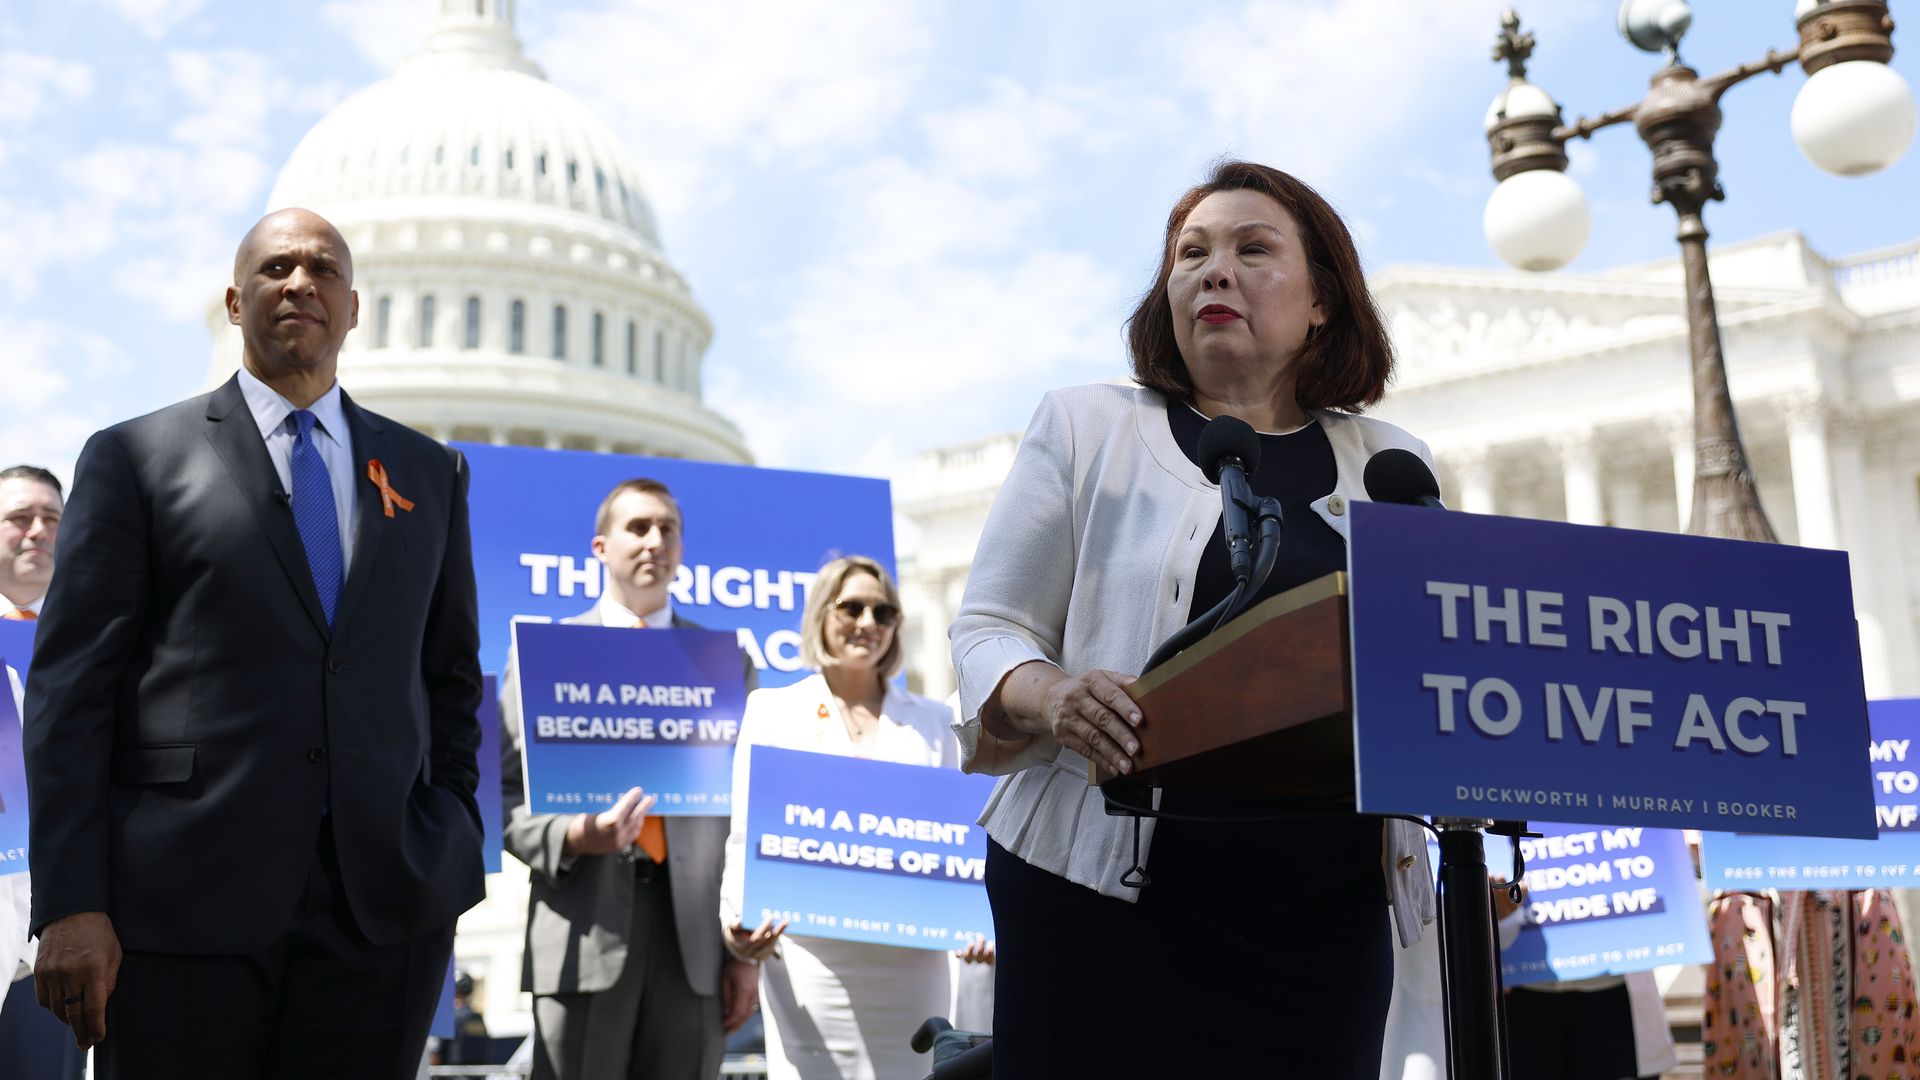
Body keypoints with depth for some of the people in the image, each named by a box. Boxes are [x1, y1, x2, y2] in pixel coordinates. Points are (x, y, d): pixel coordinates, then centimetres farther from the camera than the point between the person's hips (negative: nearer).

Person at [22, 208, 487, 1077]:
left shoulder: (430, 473, 14)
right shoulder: (135, 458, 5)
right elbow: (69, 689, 0)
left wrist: (452, 853, 6)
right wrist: (70, 903, -8)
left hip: (384, 905, 3)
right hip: (185, 900, -2)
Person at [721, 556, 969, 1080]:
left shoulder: (931, 721, 15)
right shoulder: (773, 711, 10)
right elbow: (746, 837, 6)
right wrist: (741, 919, -13)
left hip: (912, 963, 2)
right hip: (811, 956, -2)